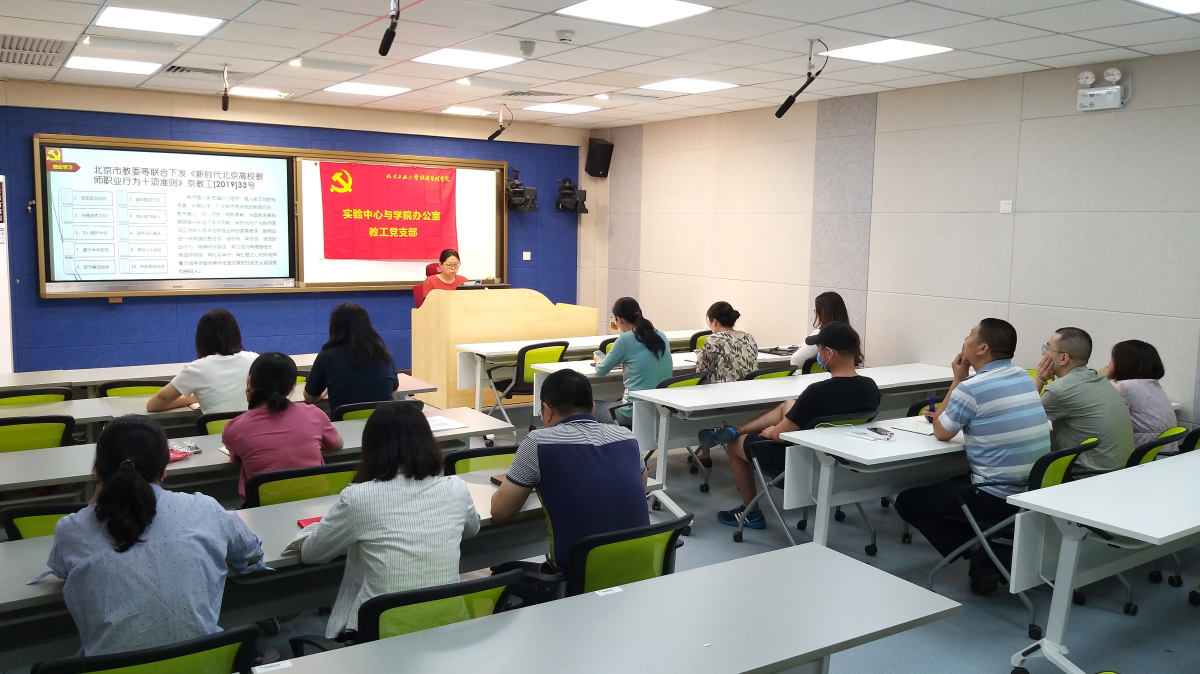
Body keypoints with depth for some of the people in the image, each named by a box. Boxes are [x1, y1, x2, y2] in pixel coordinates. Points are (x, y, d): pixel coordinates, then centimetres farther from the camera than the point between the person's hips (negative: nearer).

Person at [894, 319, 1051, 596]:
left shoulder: (971, 388, -18)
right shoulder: (1024, 377, 6)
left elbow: (941, 432, -1)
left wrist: (957, 379, 1)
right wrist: (945, 415, 16)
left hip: (998, 497, -8)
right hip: (1034, 491, 8)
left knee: (908, 501, 7)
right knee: (947, 485, 31)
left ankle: (983, 562, 3)